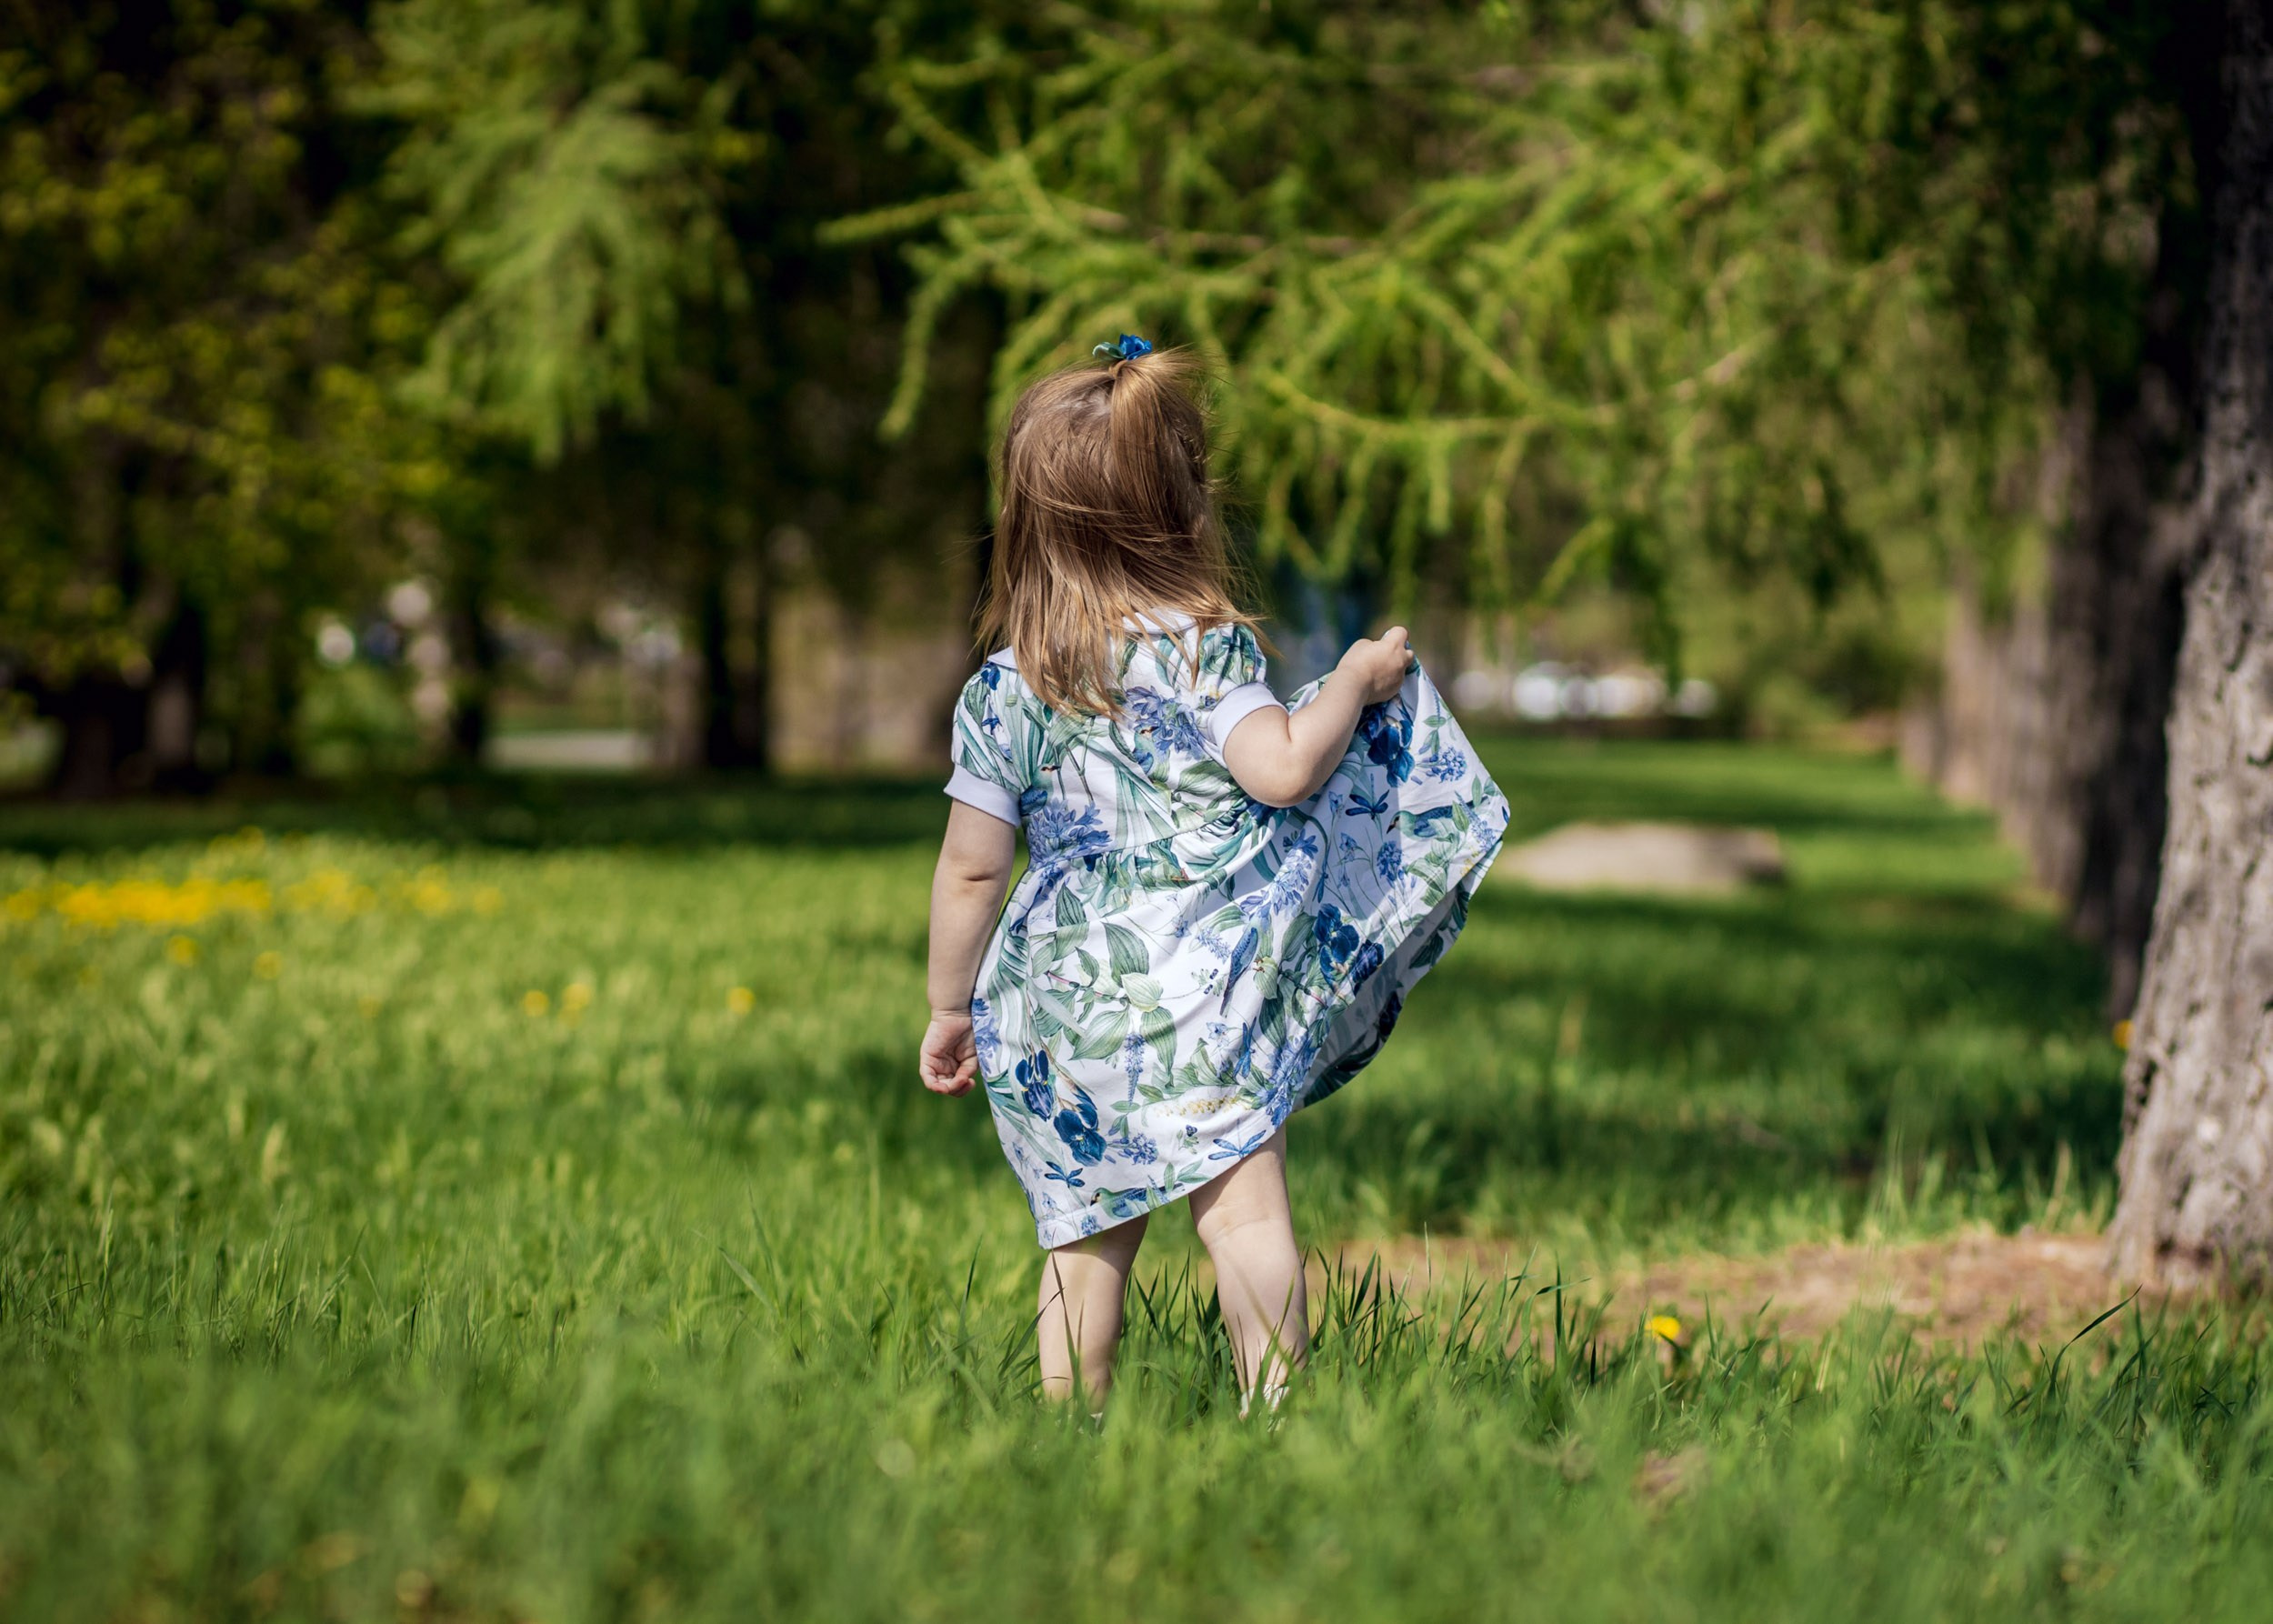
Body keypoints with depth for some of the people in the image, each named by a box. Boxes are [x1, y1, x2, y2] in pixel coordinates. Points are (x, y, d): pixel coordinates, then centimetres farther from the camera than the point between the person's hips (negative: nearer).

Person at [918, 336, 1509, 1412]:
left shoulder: (1003, 688, 7)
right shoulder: (1202, 646, -4)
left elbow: (970, 869, 7)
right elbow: (1281, 769, -16)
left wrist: (951, 1010, 16)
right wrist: (1353, 682, 1)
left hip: (1060, 991, 4)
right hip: (1199, 981, -4)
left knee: (1086, 1234, 13)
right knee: (1242, 1205, -7)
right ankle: (1275, 1410, -10)